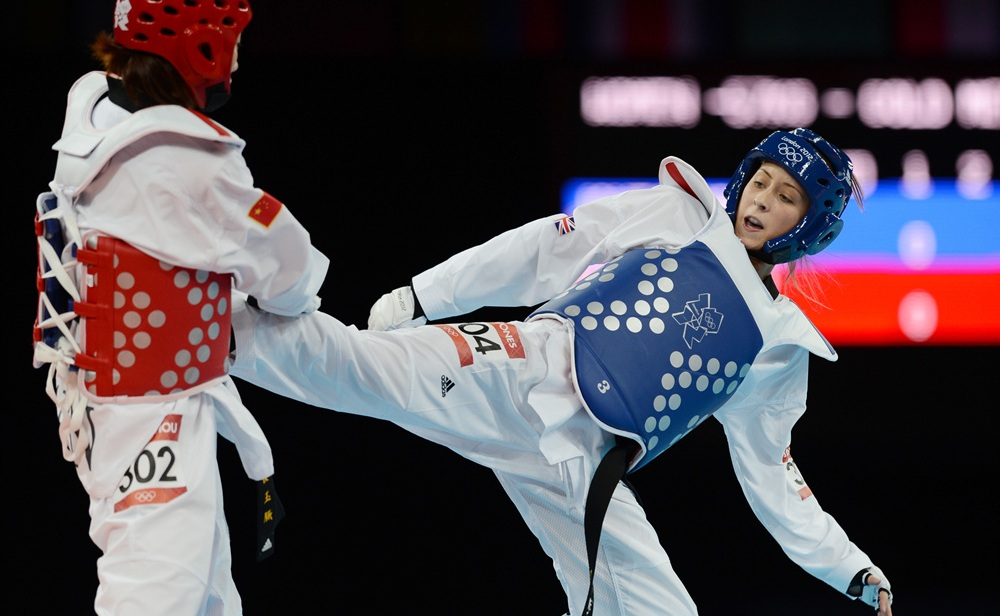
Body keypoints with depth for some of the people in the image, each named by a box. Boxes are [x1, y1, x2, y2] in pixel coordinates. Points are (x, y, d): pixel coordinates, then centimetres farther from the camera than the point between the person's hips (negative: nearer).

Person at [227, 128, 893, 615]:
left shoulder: (777, 345, 19)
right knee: (364, 363, -30)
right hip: (532, 368, -4)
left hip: (583, 471, 4)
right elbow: (541, 250, 7)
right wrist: (422, 295, 0)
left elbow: (771, 473, 24)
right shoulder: (675, 212, 11)